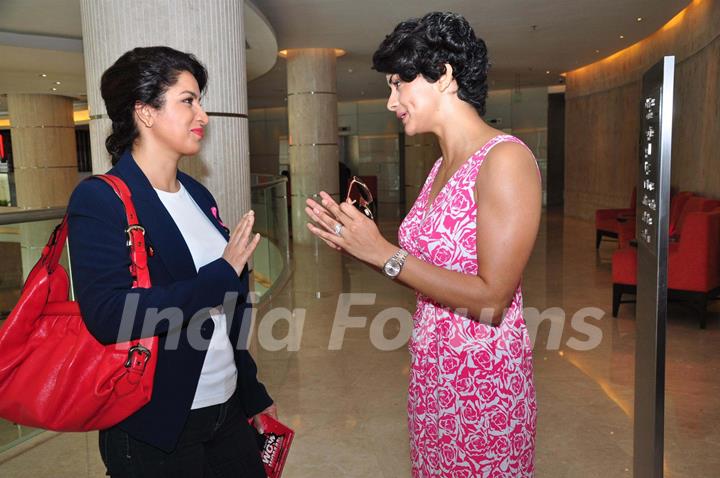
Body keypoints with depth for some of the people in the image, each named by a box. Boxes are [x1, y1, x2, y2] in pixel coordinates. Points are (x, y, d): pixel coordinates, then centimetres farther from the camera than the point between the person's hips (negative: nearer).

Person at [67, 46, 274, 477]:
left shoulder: (198, 195, 8)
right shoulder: (100, 200, -12)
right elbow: (109, 316, -26)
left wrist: (253, 394, 17)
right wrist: (222, 274, -21)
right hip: (153, 432, -6)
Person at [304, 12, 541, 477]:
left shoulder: (505, 159, -18)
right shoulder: (443, 166, 8)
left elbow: (491, 301, -23)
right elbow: (435, 262, 8)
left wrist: (385, 253, -20)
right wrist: (357, 240, 0)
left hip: (485, 374, -7)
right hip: (433, 369, 8)